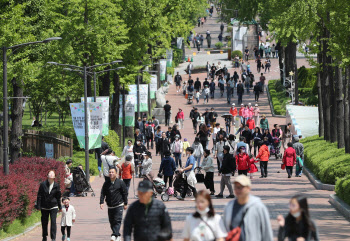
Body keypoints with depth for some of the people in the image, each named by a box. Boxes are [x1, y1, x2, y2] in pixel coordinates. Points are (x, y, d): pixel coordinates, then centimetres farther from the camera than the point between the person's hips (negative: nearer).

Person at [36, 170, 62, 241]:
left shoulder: (56, 185, -1)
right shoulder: (43, 184, -5)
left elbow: (58, 197, 9)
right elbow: (39, 196, -1)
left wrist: (60, 207, 13)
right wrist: (38, 206, -5)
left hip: (53, 207, 0)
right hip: (44, 207, 0)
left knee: (53, 222, -9)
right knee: (44, 222, 9)